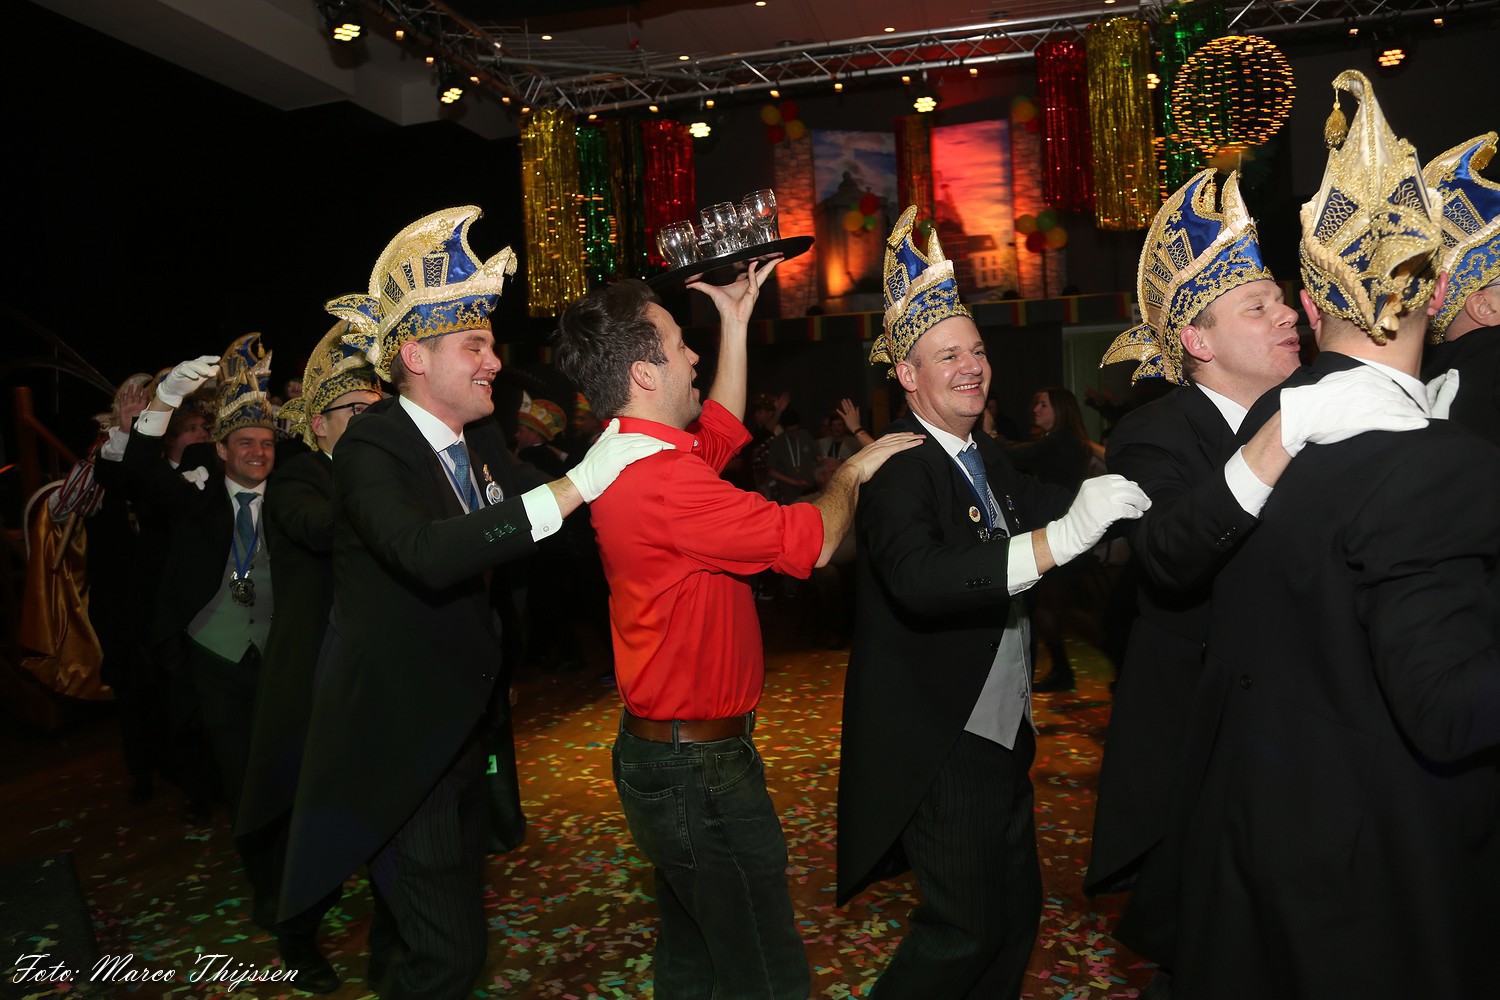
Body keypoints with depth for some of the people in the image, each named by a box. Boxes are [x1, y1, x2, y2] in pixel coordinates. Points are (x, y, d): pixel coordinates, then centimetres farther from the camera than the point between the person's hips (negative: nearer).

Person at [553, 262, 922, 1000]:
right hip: (700, 765, -10)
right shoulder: (662, 481, -26)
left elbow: (721, 431, 22)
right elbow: (811, 541, -22)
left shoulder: (629, 458, 5)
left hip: (665, 752, 10)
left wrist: (736, 324, 22)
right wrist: (852, 471, -3)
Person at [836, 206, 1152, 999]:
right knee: (966, 930, 0)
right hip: (937, 746, -8)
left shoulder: (987, 458, 9)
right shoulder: (896, 466, -20)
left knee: (1018, 910, 19)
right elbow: (919, 580, -37)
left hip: (1000, 733, 9)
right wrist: (1058, 538, -45)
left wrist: (1115, 494, -18)